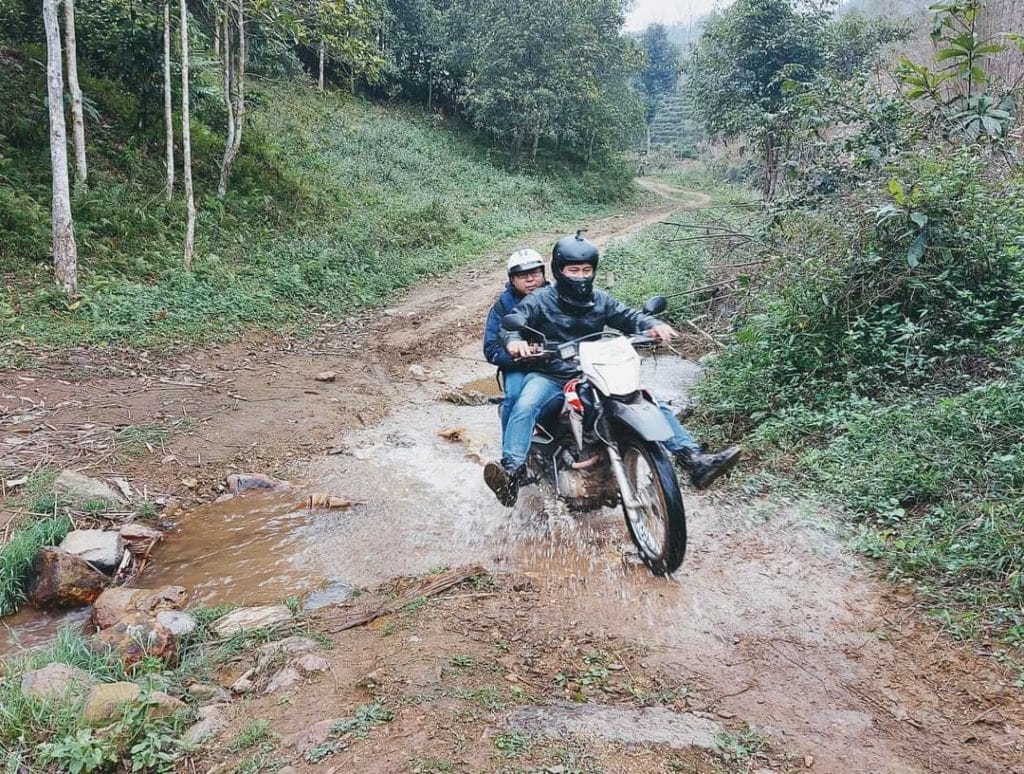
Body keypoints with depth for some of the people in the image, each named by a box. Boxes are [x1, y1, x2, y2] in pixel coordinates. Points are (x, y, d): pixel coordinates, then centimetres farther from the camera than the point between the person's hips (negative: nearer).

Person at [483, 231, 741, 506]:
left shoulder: (600, 301, 16)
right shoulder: (539, 300, 2)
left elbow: (628, 317, 11)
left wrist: (654, 325, -13)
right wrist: (513, 340, -33)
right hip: (550, 377, -4)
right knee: (525, 407, -37)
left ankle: (696, 461, -11)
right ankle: (512, 473, -48)